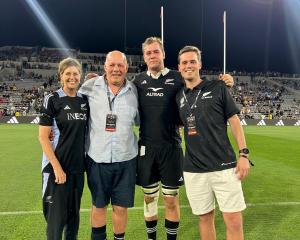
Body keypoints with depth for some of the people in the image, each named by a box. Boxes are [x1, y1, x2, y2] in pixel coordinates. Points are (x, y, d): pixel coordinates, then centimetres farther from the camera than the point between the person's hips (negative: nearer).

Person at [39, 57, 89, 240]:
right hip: (57, 166, -5)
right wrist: (57, 167, -15)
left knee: (74, 213, 15)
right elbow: (43, 137, -10)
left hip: (78, 166, 5)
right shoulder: (53, 100, -7)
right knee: (57, 215, 4)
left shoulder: (84, 100, 7)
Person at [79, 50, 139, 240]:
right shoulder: (90, 86, -3)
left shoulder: (134, 90, 1)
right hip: (97, 158, 0)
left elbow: (139, 120, 13)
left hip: (126, 158, 1)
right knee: (99, 205, 17)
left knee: (121, 207, 10)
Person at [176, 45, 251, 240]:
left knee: (234, 222, 0)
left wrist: (244, 154, -6)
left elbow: (234, 120, 0)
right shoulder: (179, 96, 8)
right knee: (205, 218, 13)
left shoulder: (218, 87, -1)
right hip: (193, 170, 3)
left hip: (224, 166, -2)